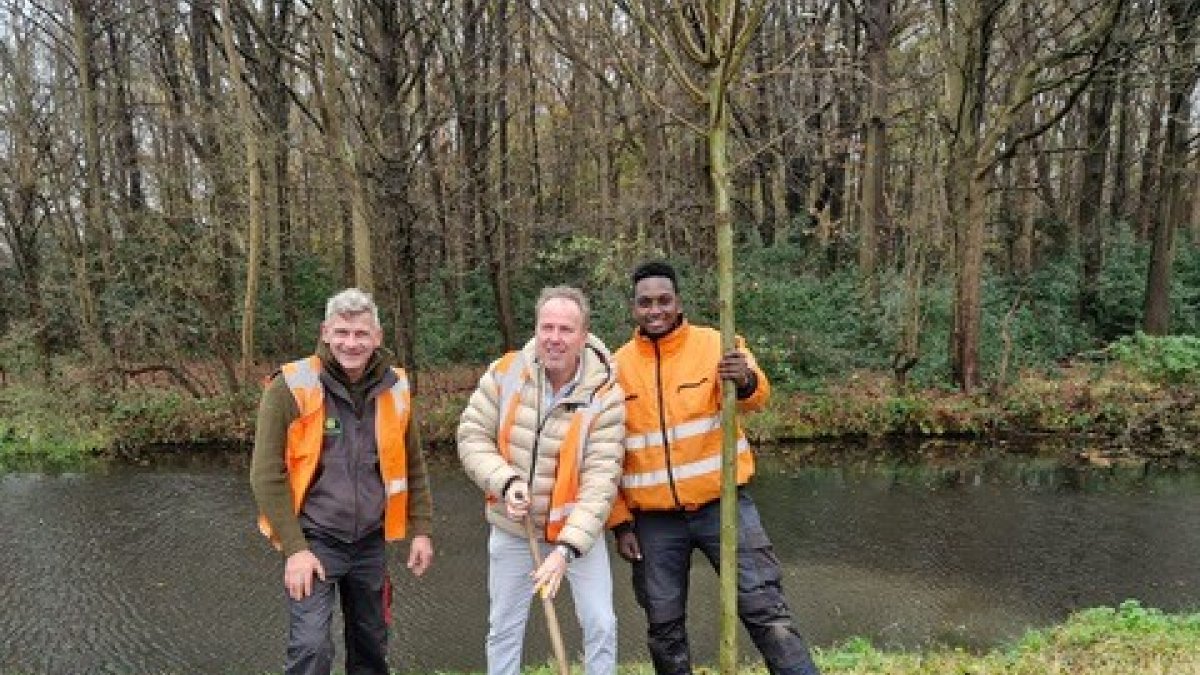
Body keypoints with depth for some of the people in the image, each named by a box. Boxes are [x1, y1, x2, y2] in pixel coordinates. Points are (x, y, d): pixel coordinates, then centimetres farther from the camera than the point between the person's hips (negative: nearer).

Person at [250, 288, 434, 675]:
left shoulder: (394, 389, -1)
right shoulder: (292, 387, -14)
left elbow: (412, 466, 9)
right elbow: (267, 475, -13)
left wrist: (420, 530, 6)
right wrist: (295, 548, -15)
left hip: (370, 542, 4)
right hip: (313, 541, -4)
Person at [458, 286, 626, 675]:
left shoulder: (605, 395, -19)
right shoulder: (504, 373, -13)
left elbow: (600, 481, -22)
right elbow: (472, 436, -6)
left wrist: (566, 549, -30)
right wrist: (506, 482, -23)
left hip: (579, 529, -1)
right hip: (513, 529, 2)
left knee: (601, 625, 1)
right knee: (504, 628, 13)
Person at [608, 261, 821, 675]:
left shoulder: (714, 345, -5)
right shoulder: (618, 367, 1)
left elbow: (756, 398, -22)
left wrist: (745, 380, -45)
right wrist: (620, 522, 3)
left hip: (720, 504, -2)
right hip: (654, 519, 2)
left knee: (766, 610, -2)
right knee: (664, 627, 13)